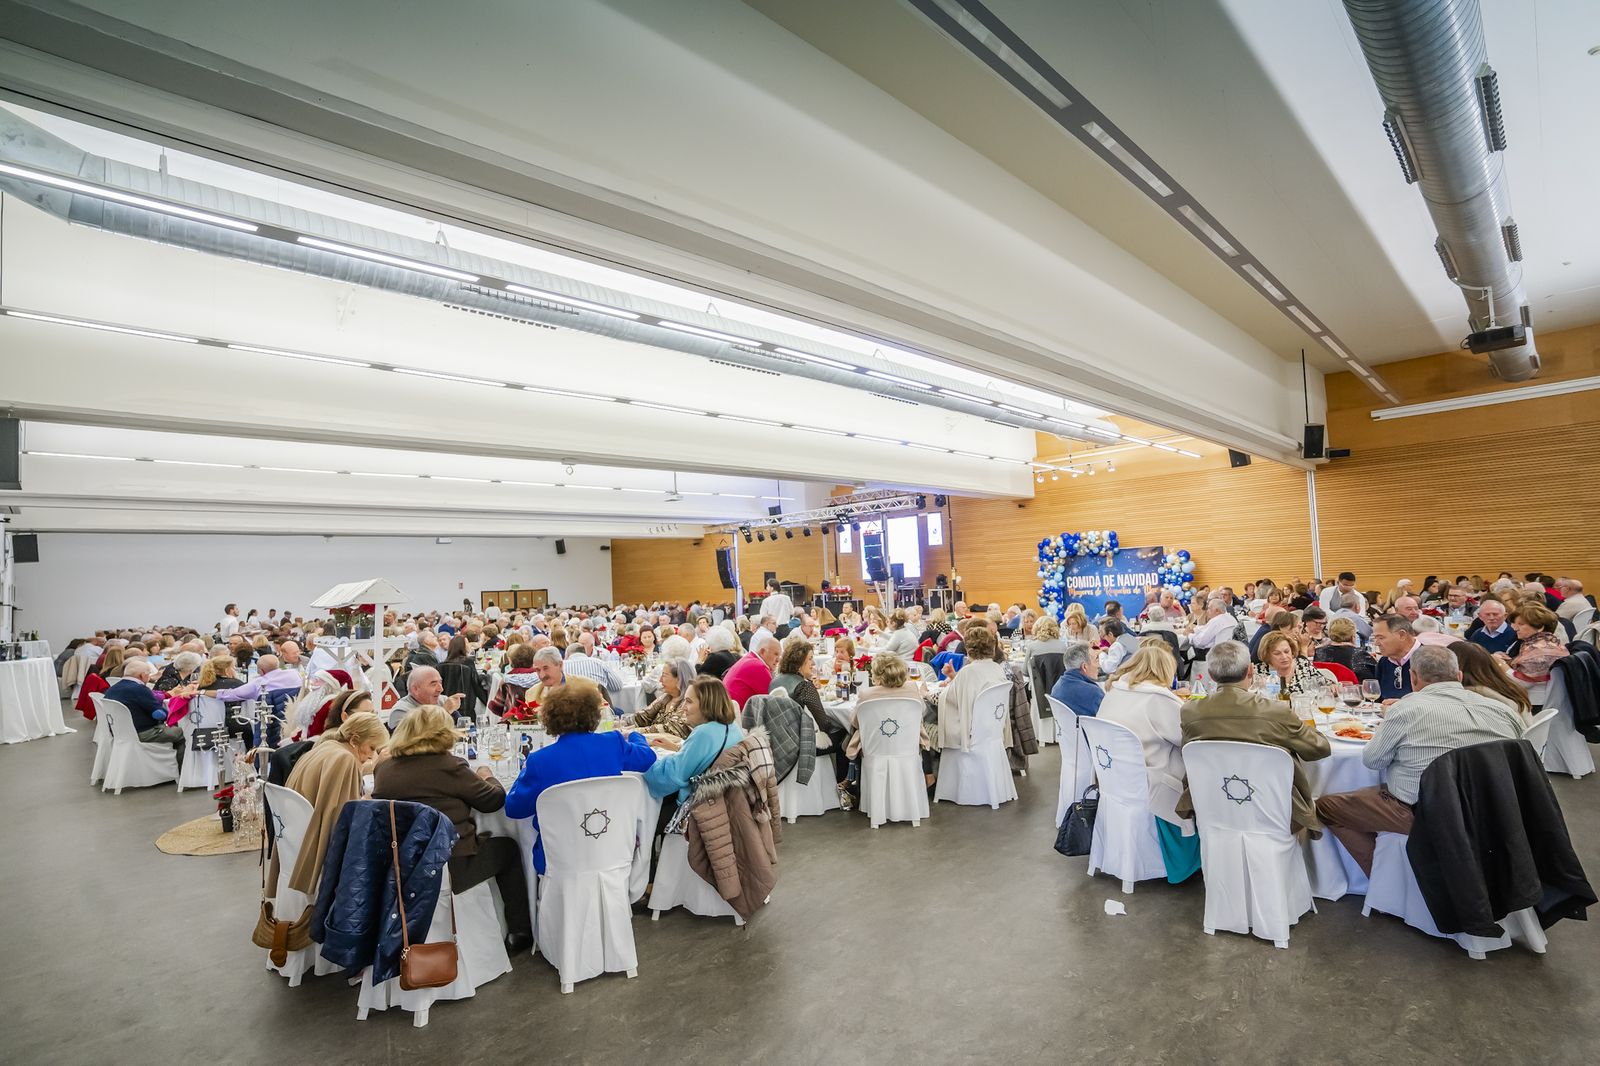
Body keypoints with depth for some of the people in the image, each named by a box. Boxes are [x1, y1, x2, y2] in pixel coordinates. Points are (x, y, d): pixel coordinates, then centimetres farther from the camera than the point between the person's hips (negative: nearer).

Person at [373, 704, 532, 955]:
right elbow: (493, 799, -4)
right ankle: (519, 932, 21)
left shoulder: (383, 769, 2)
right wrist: (487, 777, 16)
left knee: (484, 841, 27)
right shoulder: (449, 766, -14)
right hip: (448, 867, -6)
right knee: (508, 848, 18)